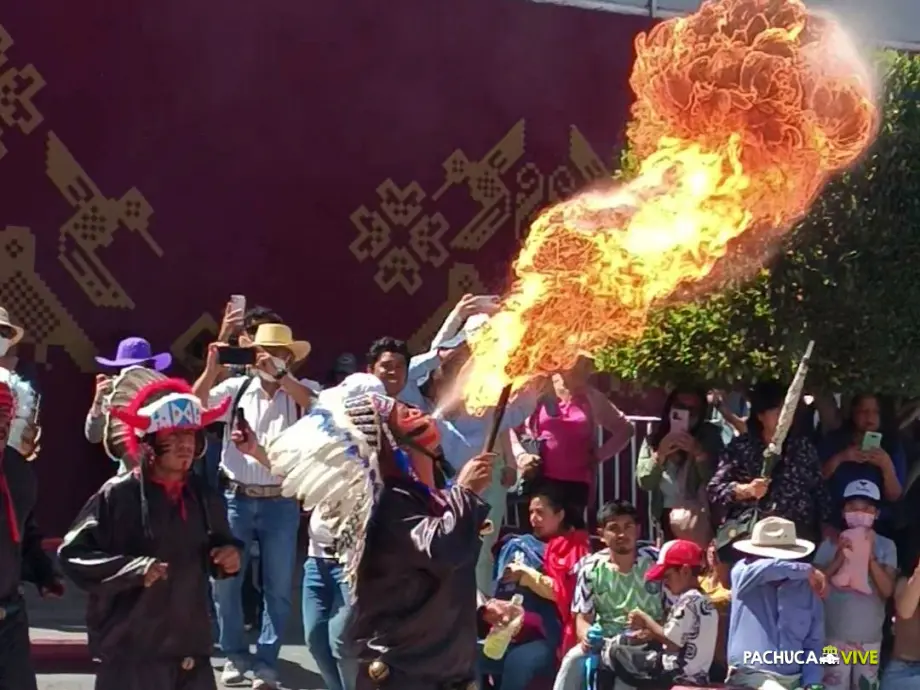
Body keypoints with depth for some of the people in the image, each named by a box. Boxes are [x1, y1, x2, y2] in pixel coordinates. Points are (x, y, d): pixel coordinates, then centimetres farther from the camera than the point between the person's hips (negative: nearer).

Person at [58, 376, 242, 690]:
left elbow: (218, 545, 26)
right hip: (131, 650, -6)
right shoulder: (118, 495, -9)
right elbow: (71, 554, -12)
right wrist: (135, 568, -21)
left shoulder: (203, 496, 10)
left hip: (190, 647, 6)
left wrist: (228, 553, 3)